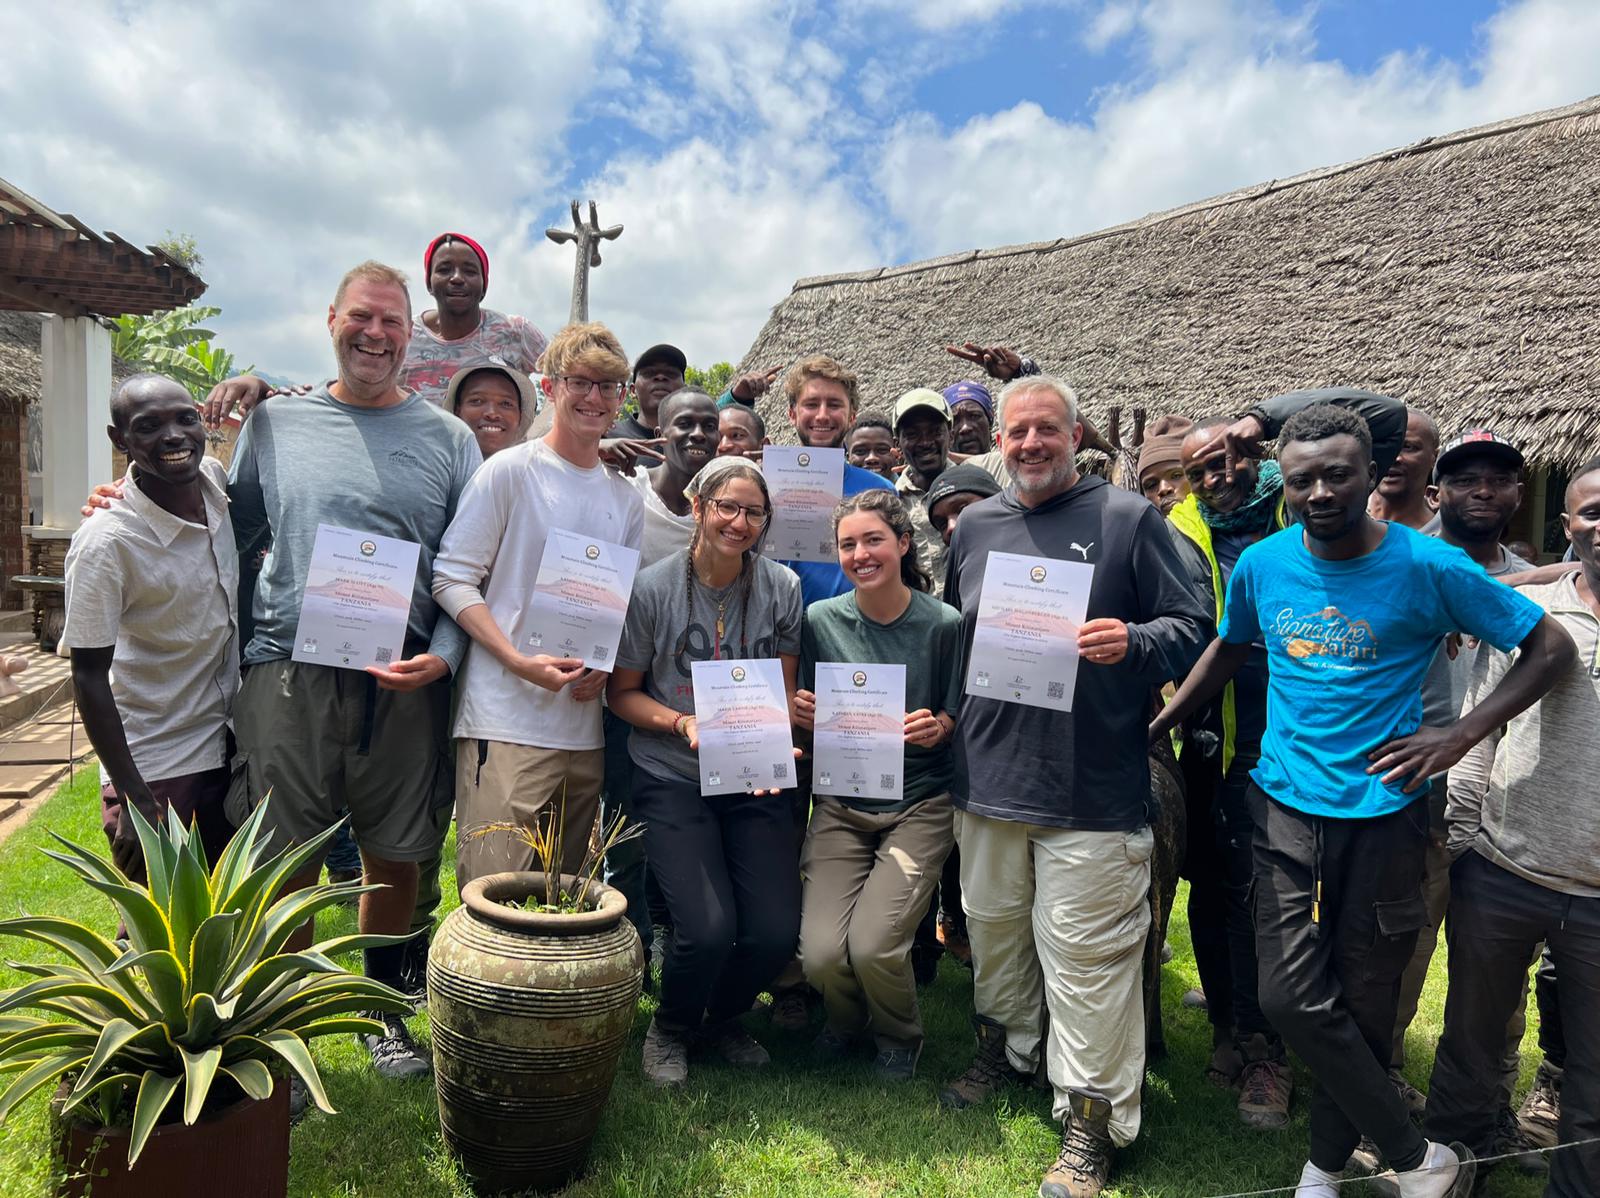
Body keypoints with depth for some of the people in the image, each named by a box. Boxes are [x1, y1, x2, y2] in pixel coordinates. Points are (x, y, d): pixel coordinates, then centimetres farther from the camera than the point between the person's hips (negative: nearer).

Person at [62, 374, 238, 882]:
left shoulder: (217, 482, -5)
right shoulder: (105, 543, -21)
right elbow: (89, 677, -16)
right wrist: (132, 799, -16)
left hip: (229, 750, 5)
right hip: (153, 772, -5)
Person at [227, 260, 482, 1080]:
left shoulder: (448, 439, 6)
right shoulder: (275, 422, 9)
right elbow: (228, 532, 15)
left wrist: (443, 656, -9)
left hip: (406, 682, 0)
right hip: (288, 673, 0)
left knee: (396, 856, 11)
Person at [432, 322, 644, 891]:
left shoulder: (627, 499, 14)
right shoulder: (509, 471, -3)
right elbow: (452, 577, -7)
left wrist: (605, 665, -2)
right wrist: (521, 663, -18)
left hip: (586, 727, 6)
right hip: (507, 721, -6)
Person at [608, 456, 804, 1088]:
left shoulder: (781, 587, 0)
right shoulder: (652, 587, -7)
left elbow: (786, 691, 8)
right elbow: (621, 692, 1)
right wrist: (683, 723, -16)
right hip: (672, 777, -3)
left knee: (778, 929, -10)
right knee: (708, 927, -19)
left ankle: (724, 1019, 25)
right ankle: (669, 1029, 17)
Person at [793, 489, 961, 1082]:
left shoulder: (944, 624, -7)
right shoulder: (821, 620, 0)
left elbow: (957, 717, 2)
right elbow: (804, 712, 9)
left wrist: (936, 727, -20)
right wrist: (802, 713, -13)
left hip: (920, 804, -2)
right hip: (840, 803, 2)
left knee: (872, 946, -18)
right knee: (821, 954, -14)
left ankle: (898, 1036, 19)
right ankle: (847, 1017, 25)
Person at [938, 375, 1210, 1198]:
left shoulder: (1127, 519, -3)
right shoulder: (974, 526, 11)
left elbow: (1192, 630, -3)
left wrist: (1132, 642, -22)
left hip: (1092, 789, -5)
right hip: (987, 780, 5)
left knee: (1087, 959, 1)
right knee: (994, 931, 20)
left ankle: (1091, 1123, 17)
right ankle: (1005, 1050, 44)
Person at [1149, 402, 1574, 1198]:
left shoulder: (1428, 568, -9)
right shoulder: (1261, 564, 0)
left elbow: (1551, 648, -1)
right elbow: (1228, 649, 18)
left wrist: (1459, 736, -12)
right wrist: (1155, 725, 12)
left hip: (1383, 811, -2)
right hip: (1286, 805, 2)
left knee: (1363, 1006, 8)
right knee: (1292, 999, -4)